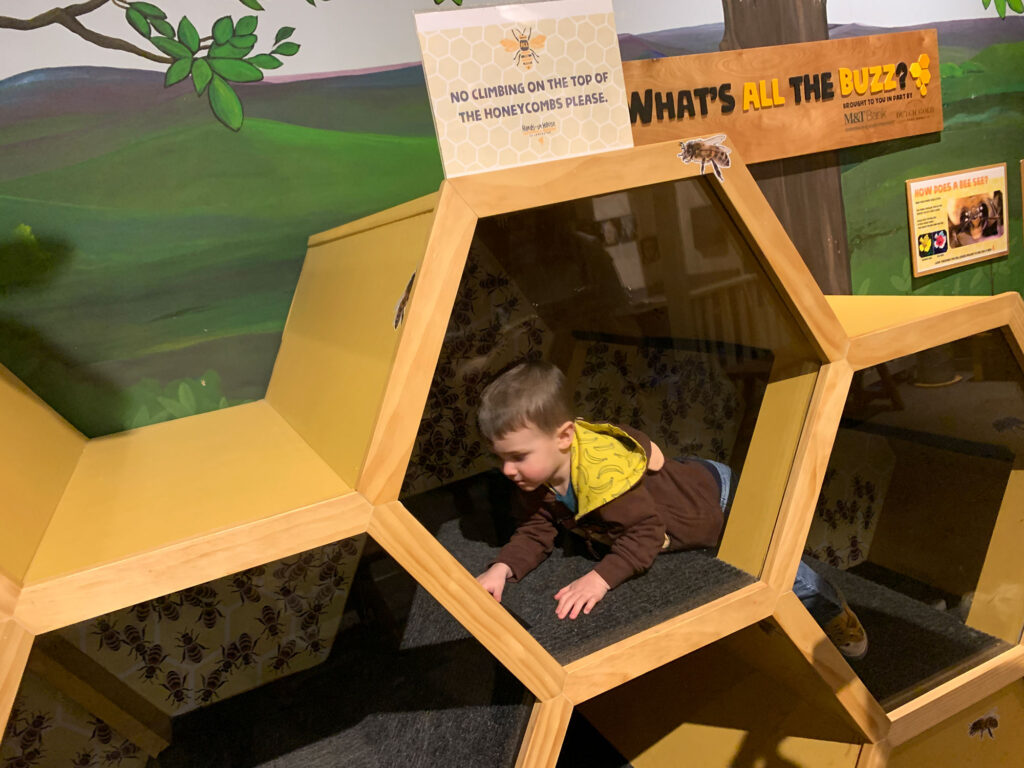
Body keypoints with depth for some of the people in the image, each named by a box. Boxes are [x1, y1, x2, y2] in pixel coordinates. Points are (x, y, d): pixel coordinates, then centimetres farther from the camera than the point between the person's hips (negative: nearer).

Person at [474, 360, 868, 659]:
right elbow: (535, 533, -13)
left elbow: (644, 534, -41)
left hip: (717, 497, -8)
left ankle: (832, 609, 37)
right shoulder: (536, 478, -18)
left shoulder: (605, 473, -45)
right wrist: (502, 569, -31)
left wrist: (600, 578, -52)